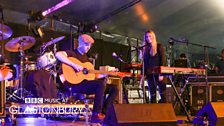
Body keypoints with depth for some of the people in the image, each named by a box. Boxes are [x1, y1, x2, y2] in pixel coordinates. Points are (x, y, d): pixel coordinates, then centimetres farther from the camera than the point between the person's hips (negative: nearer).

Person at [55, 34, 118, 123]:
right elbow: (58, 54, -23)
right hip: (74, 84, -8)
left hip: (86, 85, 8)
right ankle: (96, 115, -28)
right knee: (101, 83, -31)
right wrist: (74, 65, -27)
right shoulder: (72, 53, -1)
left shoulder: (85, 57, 22)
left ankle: (103, 114, -10)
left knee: (114, 89, 0)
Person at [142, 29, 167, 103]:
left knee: (162, 94, -8)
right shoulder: (145, 49, 12)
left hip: (158, 74, -3)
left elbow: (163, 60, -4)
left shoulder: (159, 47, 2)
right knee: (152, 95, 4)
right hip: (150, 74, 4)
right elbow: (144, 62, 13)